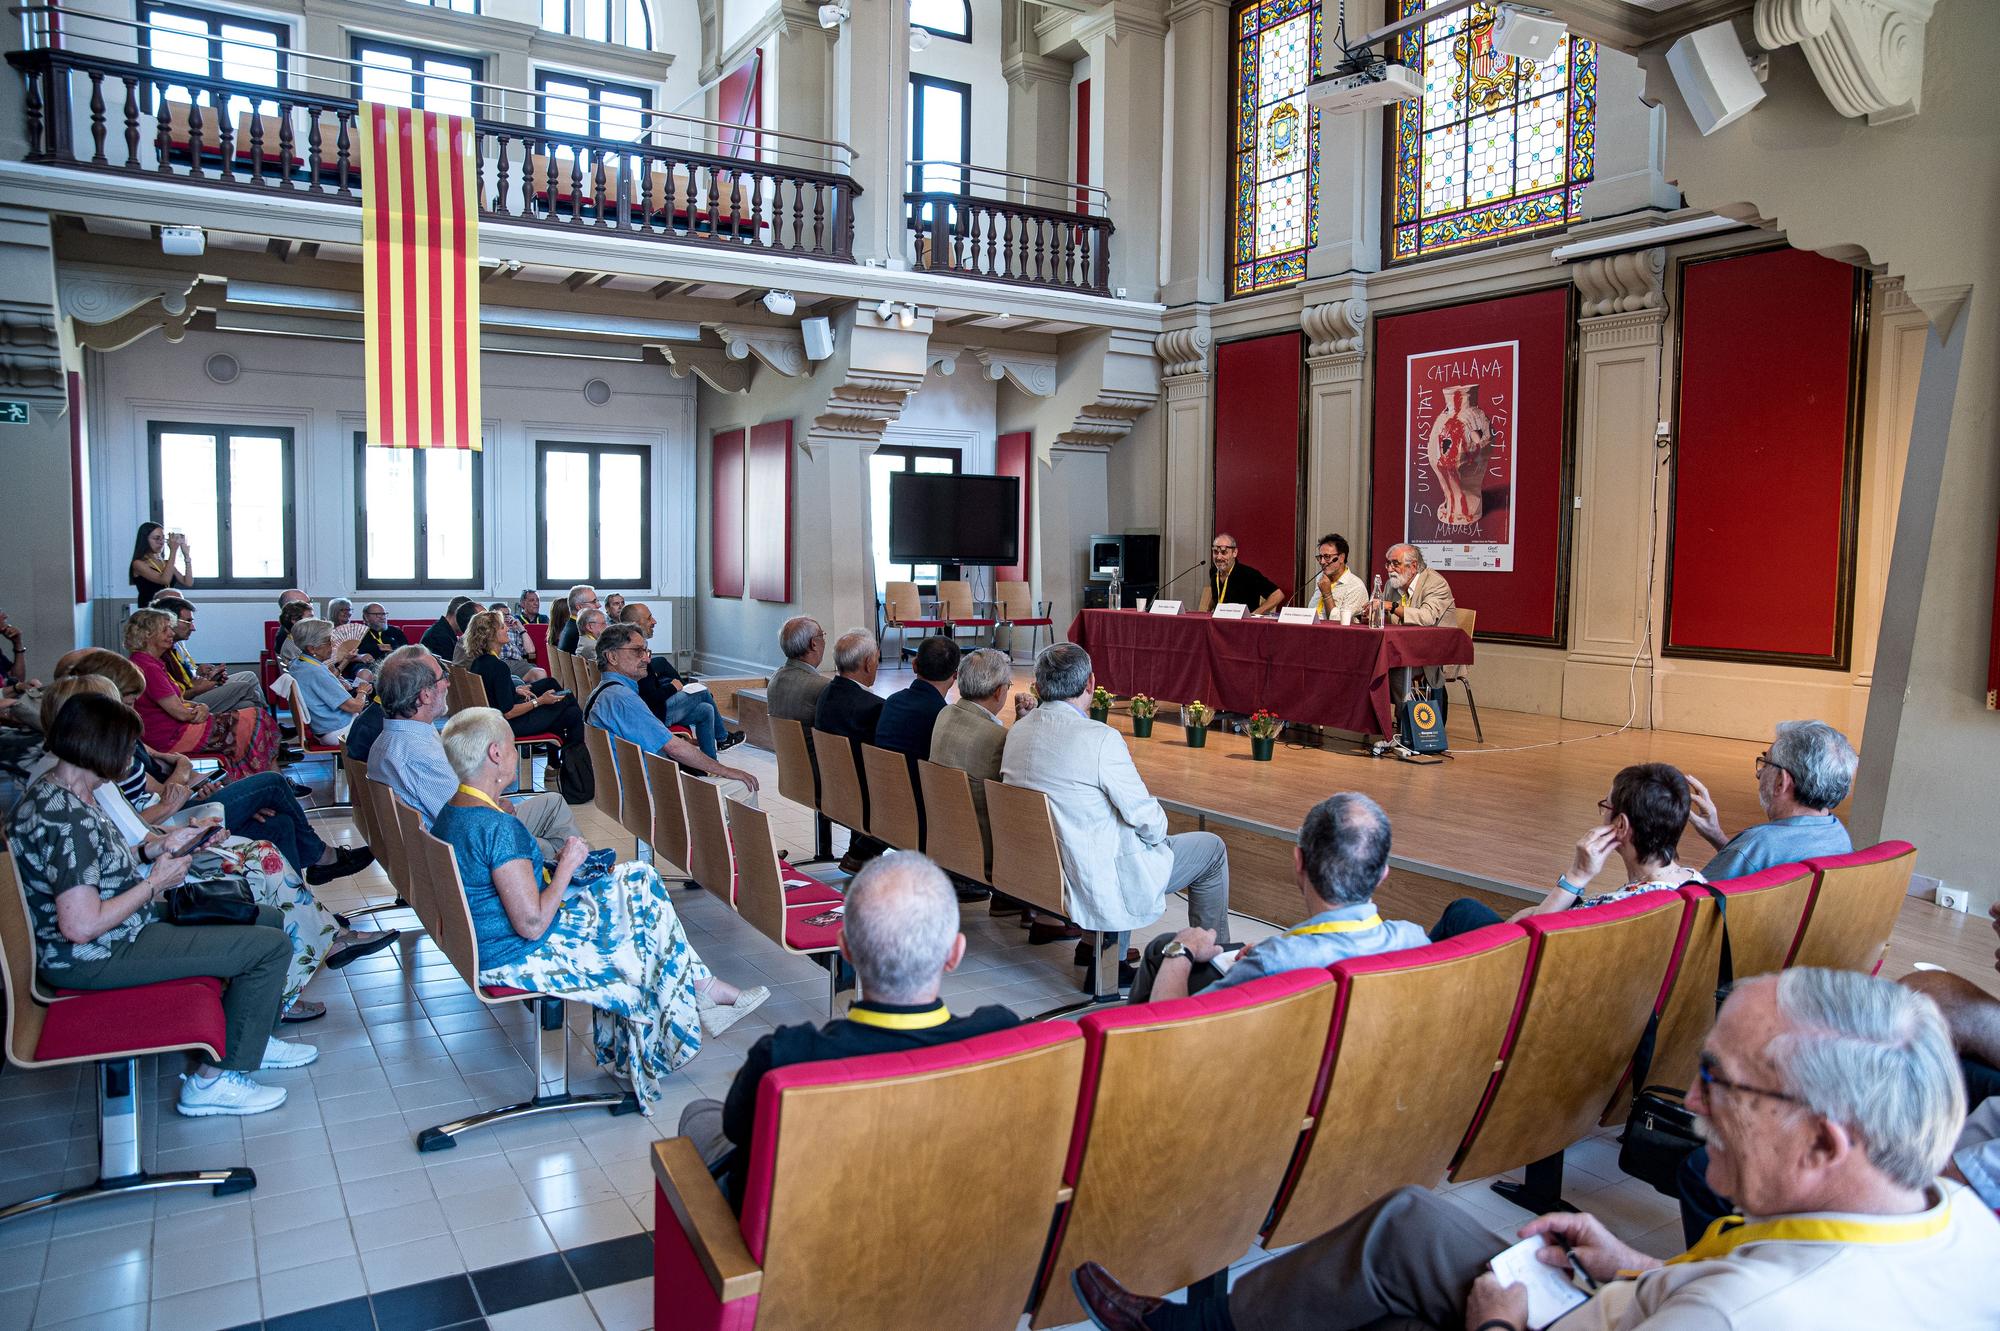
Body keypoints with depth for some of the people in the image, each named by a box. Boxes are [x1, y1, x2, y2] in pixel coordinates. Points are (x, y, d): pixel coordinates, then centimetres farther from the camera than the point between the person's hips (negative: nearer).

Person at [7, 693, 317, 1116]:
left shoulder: (55, 791, 4)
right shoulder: (65, 819, -29)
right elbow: (82, 926, -31)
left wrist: (156, 850, 5)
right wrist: (155, 883, -18)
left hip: (123, 927, 11)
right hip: (93, 958, -11)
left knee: (267, 918, 15)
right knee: (272, 945, -14)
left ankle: (254, 1040, 30)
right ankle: (213, 1081, -1)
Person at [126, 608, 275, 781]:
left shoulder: (153, 663, 12)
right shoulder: (149, 668, -20)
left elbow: (177, 701, 15)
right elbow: (181, 713, -19)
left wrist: (201, 707, -6)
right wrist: (200, 710, 1)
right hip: (172, 738, -10)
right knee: (254, 720, -6)